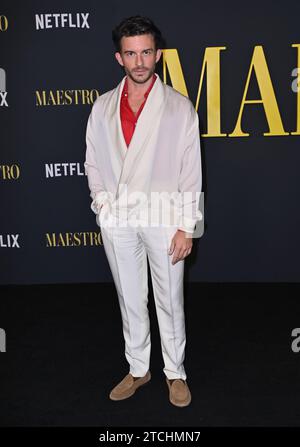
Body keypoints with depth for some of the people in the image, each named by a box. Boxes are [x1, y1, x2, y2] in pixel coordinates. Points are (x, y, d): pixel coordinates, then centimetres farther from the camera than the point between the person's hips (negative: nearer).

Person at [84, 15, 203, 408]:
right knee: (130, 300, 14)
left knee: (170, 301, 8)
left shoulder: (179, 107, -3)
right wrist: (102, 202, -3)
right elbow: (93, 162, 12)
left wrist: (186, 227, -8)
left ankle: (175, 373, 27)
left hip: (163, 217, -3)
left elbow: (191, 171, -5)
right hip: (117, 219, 3)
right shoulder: (102, 107, 6)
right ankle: (138, 369, 32)